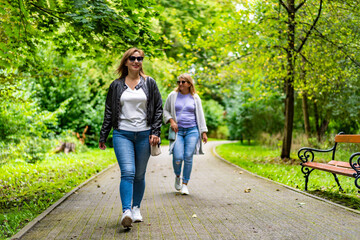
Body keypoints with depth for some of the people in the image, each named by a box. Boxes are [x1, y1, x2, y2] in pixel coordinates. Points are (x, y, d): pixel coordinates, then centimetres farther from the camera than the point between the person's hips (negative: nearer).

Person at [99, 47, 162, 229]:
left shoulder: (149, 83, 8)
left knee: (139, 175, 8)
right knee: (127, 172, -17)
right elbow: (109, 112, 12)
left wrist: (155, 132, -3)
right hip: (122, 134, -1)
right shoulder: (116, 85, 8)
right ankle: (126, 212, -22)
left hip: (144, 135, 1)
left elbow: (158, 109, 8)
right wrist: (103, 137, 11)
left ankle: (136, 208, 24)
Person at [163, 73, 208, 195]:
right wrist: (171, 121, -4)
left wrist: (204, 132, 6)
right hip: (177, 130, -1)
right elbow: (165, 110, 14)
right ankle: (177, 176, 20)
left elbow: (200, 115, 11)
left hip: (192, 130, 1)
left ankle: (185, 184, 7)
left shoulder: (195, 98, 8)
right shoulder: (173, 96, 6)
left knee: (188, 158, -6)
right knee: (178, 158, -12)